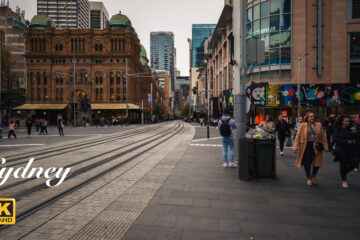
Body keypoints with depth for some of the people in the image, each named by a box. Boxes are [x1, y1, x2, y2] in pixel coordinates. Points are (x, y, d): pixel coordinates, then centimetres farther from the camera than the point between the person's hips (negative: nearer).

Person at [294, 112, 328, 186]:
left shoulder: (319, 125, 9)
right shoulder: (302, 126, 4)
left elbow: (323, 137, 9)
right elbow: (298, 136, 2)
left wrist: (325, 146, 3)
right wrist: (296, 147, -4)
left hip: (316, 146, 2)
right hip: (306, 146, -2)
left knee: (317, 162, 3)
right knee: (307, 162, -2)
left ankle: (314, 176, 30)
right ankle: (308, 178, 16)